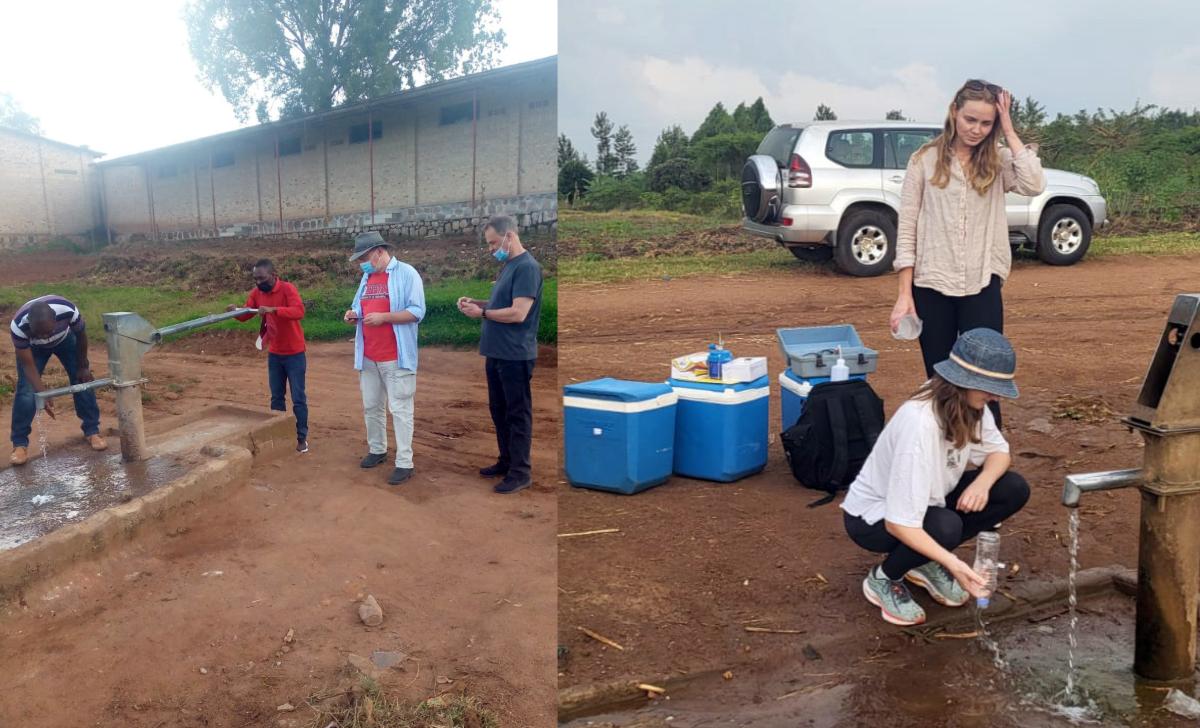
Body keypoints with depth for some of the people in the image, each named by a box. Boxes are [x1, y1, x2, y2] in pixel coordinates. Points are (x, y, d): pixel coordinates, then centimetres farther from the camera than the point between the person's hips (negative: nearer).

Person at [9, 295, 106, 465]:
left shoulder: (68, 310, -41)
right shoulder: (18, 326, -42)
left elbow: (80, 335, -17)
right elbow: (28, 365, -29)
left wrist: (83, 367, -7)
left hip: (65, 338, 1)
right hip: (32, 346, -1)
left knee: (83, 380, -4)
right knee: (26, 391, -12)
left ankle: (92, 431, 11)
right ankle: (19, 444, 1)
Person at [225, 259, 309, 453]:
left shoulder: (287, 289, -18)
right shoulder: (256, 293, 1)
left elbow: (299, 311, -32)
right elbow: (245, 315, 2)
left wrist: (273, 310, -43)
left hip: (294, 353, -6)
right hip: (274, 353, 6)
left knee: (298, 398, 1)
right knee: (276, 397, 13)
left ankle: (302, 437, 10)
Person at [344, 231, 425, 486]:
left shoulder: (406, 273, -8)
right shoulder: (367, 278, 15)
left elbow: (417, 311, -15)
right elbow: (360, 307, 24)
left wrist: (383, 317, -22)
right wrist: (353, 315, 0)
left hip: (396, 358, -7)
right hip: (368, 357, 7)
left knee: (400, 409, -4)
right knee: (371, 406, 16)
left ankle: (404, 463, 0)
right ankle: (377, 449, 32)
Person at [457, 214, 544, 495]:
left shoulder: (527, 267, -16)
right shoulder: (507, 265, 14)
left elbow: (518, 313, -23)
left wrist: (482, 313, -14)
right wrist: (477, 302, 6)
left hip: (515, 355, -9)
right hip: (496, 352, 9)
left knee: (517, 413, -1)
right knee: (498, 409, 17)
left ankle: (521, 472, 7)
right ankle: (506, 460, 29)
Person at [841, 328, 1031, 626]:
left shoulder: (970, 405, -14)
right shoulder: (919, 424, -36)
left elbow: (998, 451, 2)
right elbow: (898, 522, -36)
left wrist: (982, 482, -20)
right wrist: (952, 563, -40)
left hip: (928, 501, 8)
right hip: (874, 517, -8)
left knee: (1013, 489, -8)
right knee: (945, 527, -36)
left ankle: (927, 562, 6)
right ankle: (883, 578, -5)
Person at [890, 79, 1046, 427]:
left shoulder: (999, 161, 4)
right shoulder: (925, 159, 0)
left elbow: (1034, 185, -17)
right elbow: (907, 227, -1)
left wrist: (1009, 132, -9)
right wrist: (905, 294, -6)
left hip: (983, 285, 1)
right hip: (931, 285, 0)